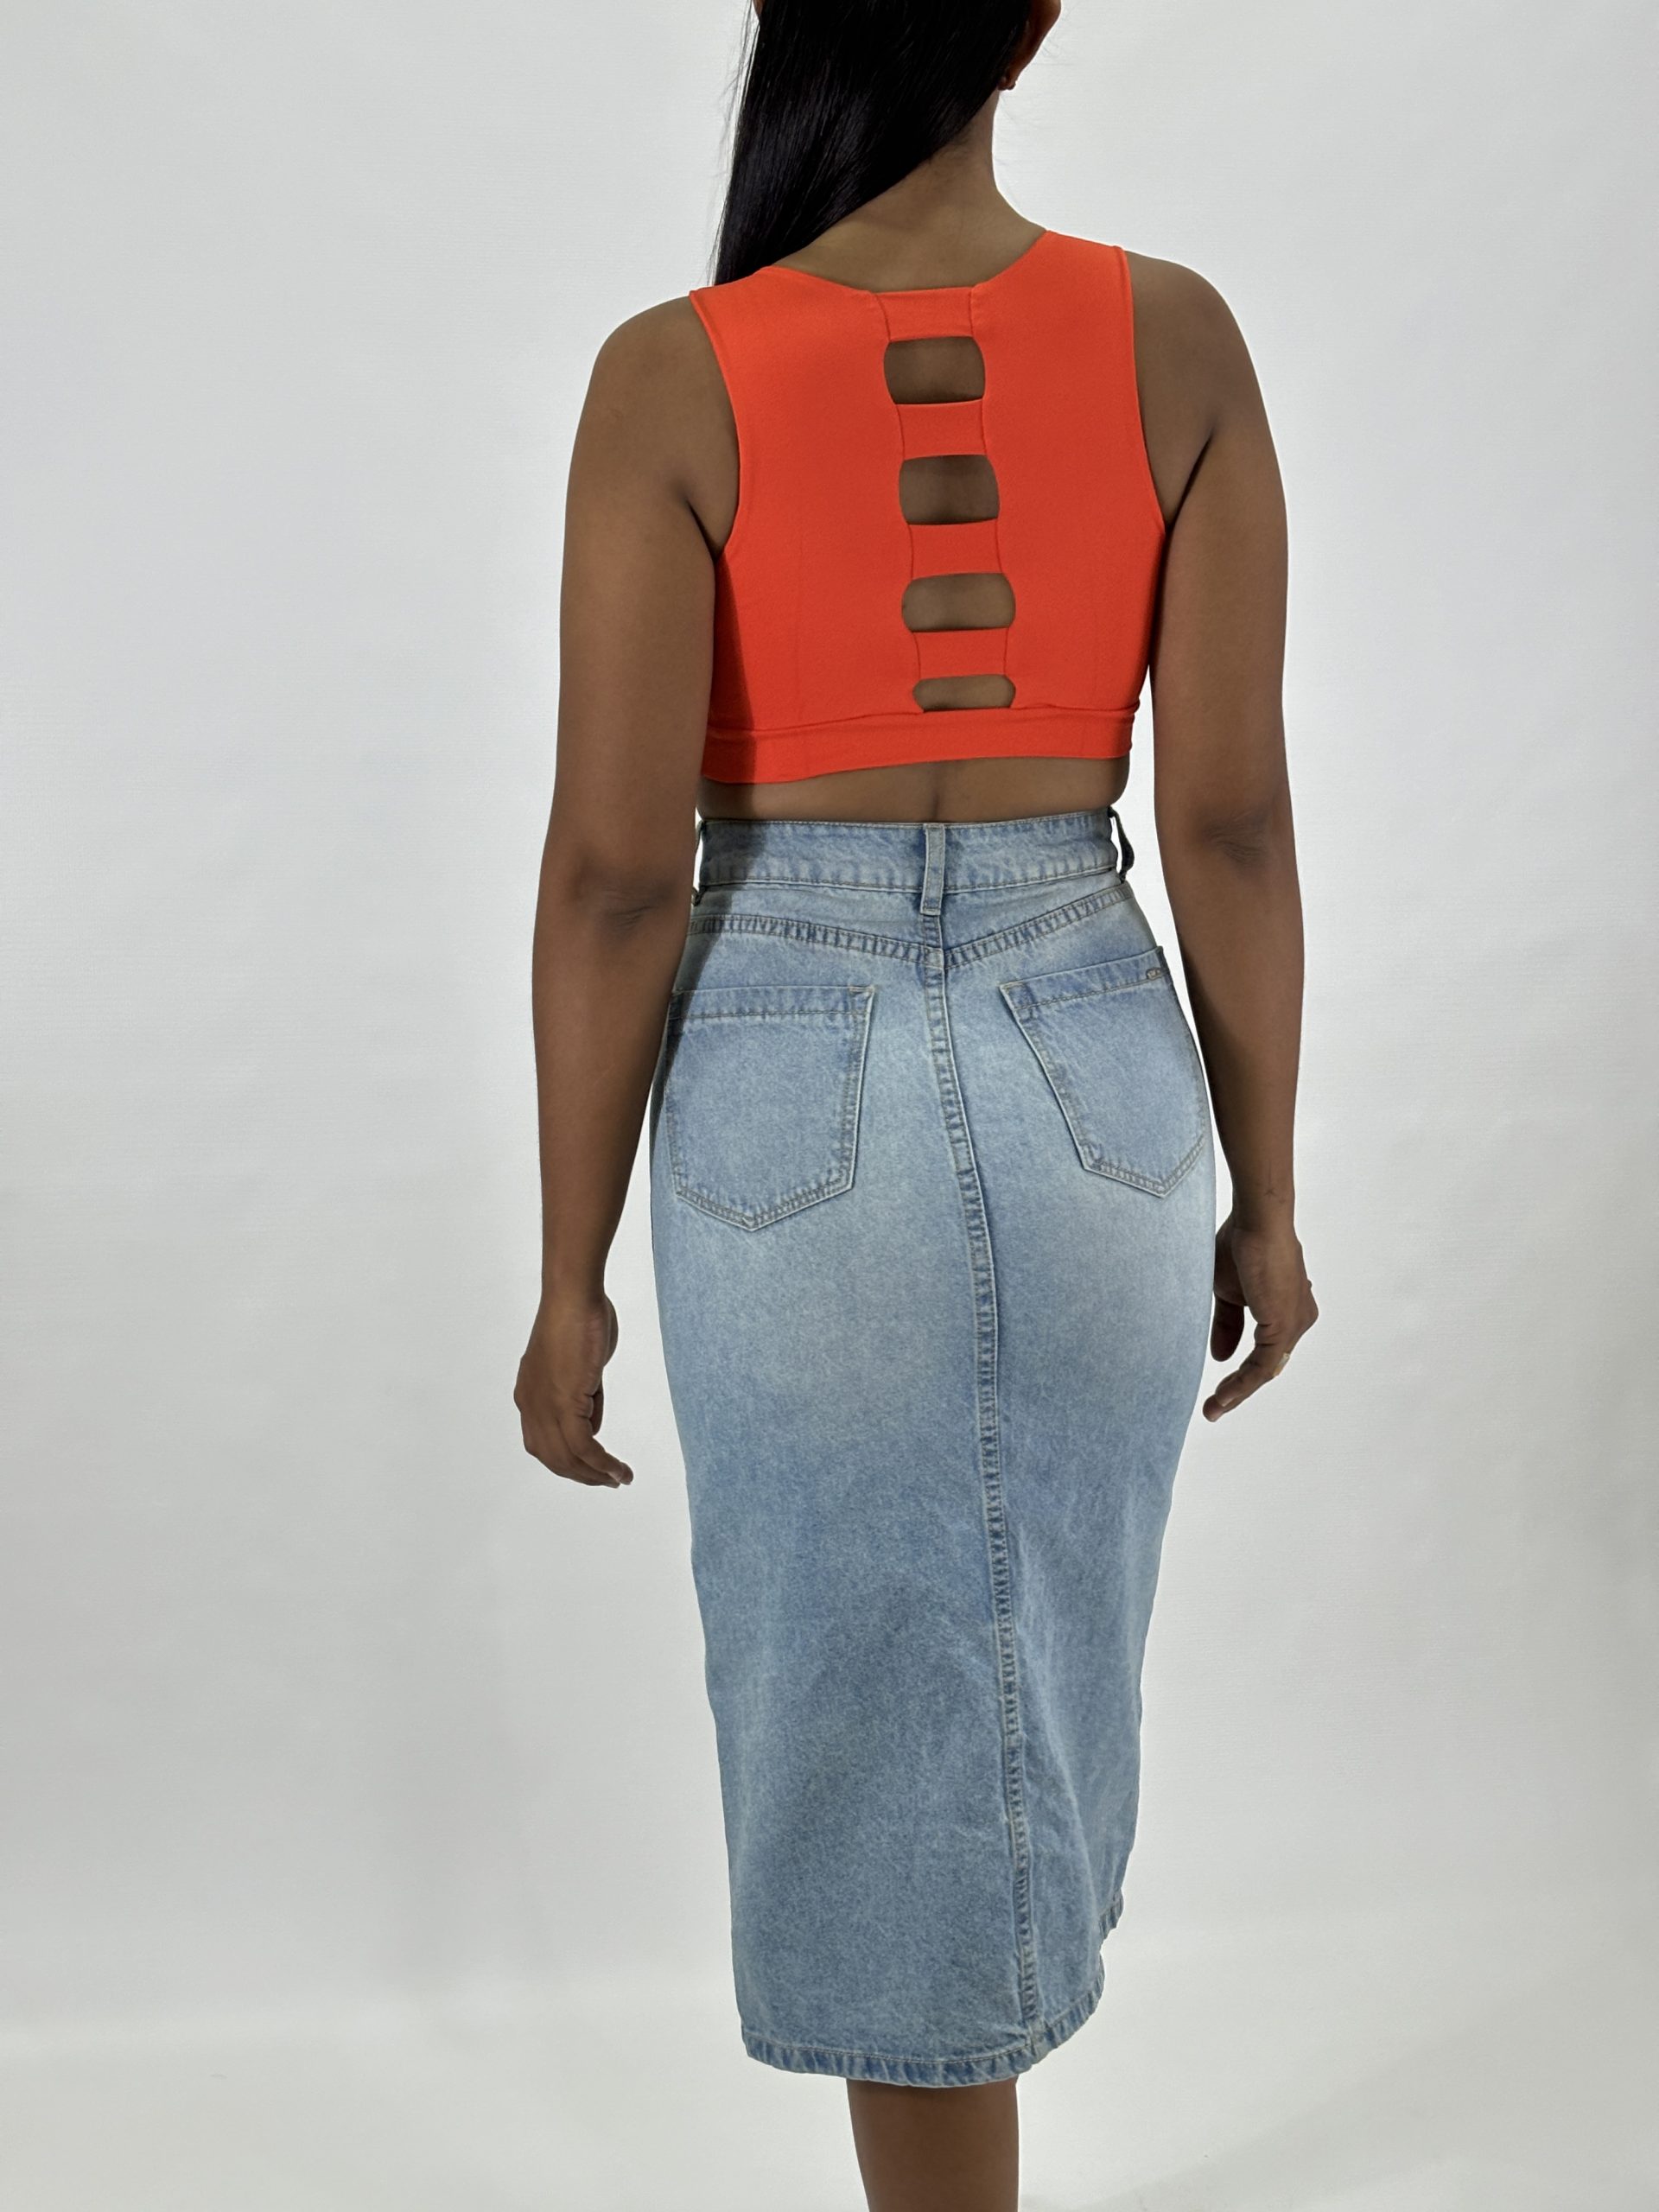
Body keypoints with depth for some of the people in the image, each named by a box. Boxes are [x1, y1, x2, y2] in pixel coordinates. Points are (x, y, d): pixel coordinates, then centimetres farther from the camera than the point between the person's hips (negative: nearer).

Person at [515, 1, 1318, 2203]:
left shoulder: (672, 378, -11)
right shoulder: (1178, 339, -4)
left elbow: (615, 868, -12)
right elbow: (1233, 818, -4)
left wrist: (570, 1277, -2)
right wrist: (1266, 1196, 7)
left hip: (787, 1093, -2)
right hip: (1094, 1082, 3)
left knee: (877, 1732, 12)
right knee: (1040, 1657, 26)